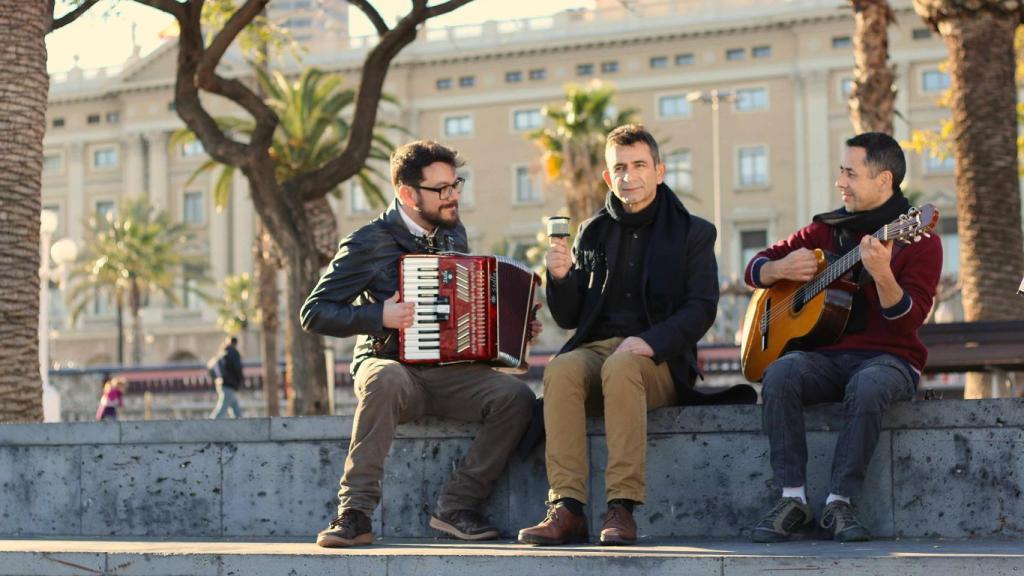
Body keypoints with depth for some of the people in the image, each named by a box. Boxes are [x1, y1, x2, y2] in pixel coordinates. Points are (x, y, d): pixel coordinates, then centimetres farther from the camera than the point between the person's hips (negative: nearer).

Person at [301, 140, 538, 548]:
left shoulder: (454, 234, 14)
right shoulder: (370, 244, -5)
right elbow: (314, 313, -6)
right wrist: (379, 316, -19)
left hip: (450, 372, 5)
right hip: (388, 364, -5)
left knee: (516, 396, -23)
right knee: (387, 380, -41)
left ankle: (455, 505, -15)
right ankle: (354, 513, -34)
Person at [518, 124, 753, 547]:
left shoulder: (692, 233, 9)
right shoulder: (592, 233, 18)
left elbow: (701, 308, -3)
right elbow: (568, 318, 16)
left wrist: (650, 341, -20)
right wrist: (560, 277, -6)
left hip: (659, 359, -3)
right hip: (595, 348, 3)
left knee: (621, 367, -38)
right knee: (560, 370, -32)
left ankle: (622, 508, -40)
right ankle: (567, 508, -38)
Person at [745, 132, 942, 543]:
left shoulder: (918, 240, -1)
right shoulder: (828, 229, 14)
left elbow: (909, 321, -14)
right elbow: (756, 268, 20)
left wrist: (882, 276, -32)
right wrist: (781, 269, -3)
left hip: (887, 358, -4)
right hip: (826, 355, 4)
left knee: (867, 388, -39)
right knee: (780, 375, -29)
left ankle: (840, 502, -28)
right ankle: (792, 498, -26)